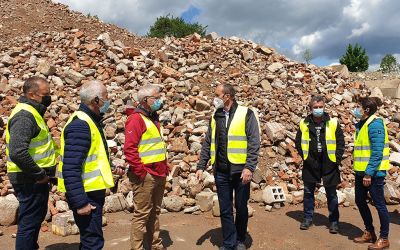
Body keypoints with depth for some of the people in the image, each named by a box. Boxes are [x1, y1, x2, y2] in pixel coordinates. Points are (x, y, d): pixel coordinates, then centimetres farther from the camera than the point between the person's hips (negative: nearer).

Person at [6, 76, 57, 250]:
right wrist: (39, 174, -22)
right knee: (29, 223, 1)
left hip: (34, 178, 10)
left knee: (36, 218, 24)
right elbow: (18, 152, -32)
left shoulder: (32, 112, 12)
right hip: (30, 180, -10)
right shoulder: (25, 115, -20)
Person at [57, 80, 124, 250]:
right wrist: (80, 202, -26)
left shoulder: (90, 121, 11)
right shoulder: (80, 125, -21)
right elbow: (70, 169, -26)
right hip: (85, 196, -10)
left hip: (92, 192, 10)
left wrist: (109, 169, 15)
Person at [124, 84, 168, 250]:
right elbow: (129, 149, -20)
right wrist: (141, 172, -19)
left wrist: (165, 167, 16)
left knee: (154, 212, 17)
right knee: (142, 214, -2)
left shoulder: (153, 118, 16)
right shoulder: (136, 119, -12)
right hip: (145, 175, -9)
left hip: (159, 174, 9)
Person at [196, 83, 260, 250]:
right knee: (225, 210, 8)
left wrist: (249, 167, -18)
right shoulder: (215, 117, 10)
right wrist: (201, 166, 5)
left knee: (241, 208, 11)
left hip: (240, 171, -3)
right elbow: (207, 144, 12)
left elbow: (254, 143, -10)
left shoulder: (246, 114, -5)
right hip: (221, 172, 4)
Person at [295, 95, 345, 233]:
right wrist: (305, 156, 0)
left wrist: (337, 159, -6)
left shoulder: (333, 123, -2)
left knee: (331, 194, 7)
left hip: (329, 165, -1)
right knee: (308, 192, 10)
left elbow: (341, 142, 2)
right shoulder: (304, 124, 2)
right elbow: (298, 142, 9)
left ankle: (334, 221, 18)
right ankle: (308, 218, 24)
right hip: (310, 165, 2)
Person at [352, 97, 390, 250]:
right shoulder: (362, 124, 11)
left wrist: (369, 173, -21)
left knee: (379, 204, 2)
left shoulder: (375, 124, -15)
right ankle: (369, 232, 30)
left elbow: (377, 152, -20)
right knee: (360, 201, 15)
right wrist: (362, 172, 17)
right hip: (361, 171, 9)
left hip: (373, 172, -9)